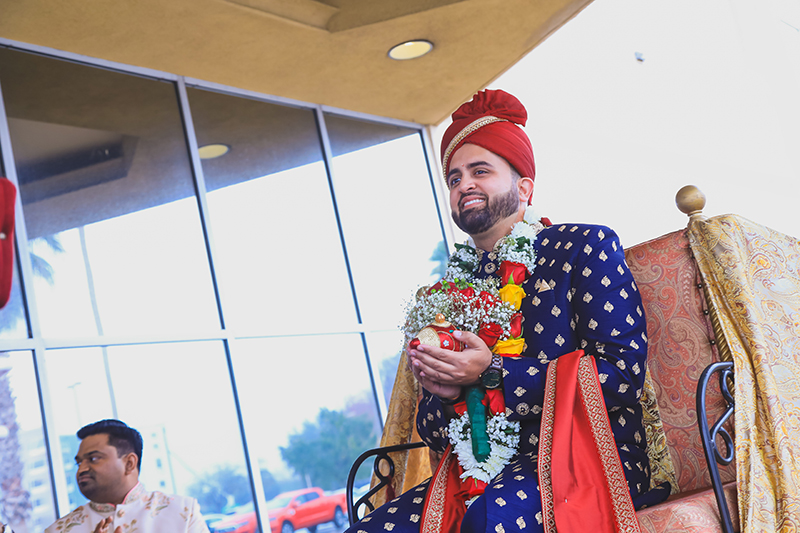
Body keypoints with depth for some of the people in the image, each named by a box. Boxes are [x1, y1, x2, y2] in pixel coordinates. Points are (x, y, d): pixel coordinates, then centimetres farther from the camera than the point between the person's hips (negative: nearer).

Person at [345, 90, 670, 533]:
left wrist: (491, 375, -11)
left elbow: (623, 371, -8)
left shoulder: (584, 247, 5)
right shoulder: (448, 291, 18)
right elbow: (433, 432, 21)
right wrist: (441, 391, -4)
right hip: (477, 475, 5)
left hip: (584, 454, -4)